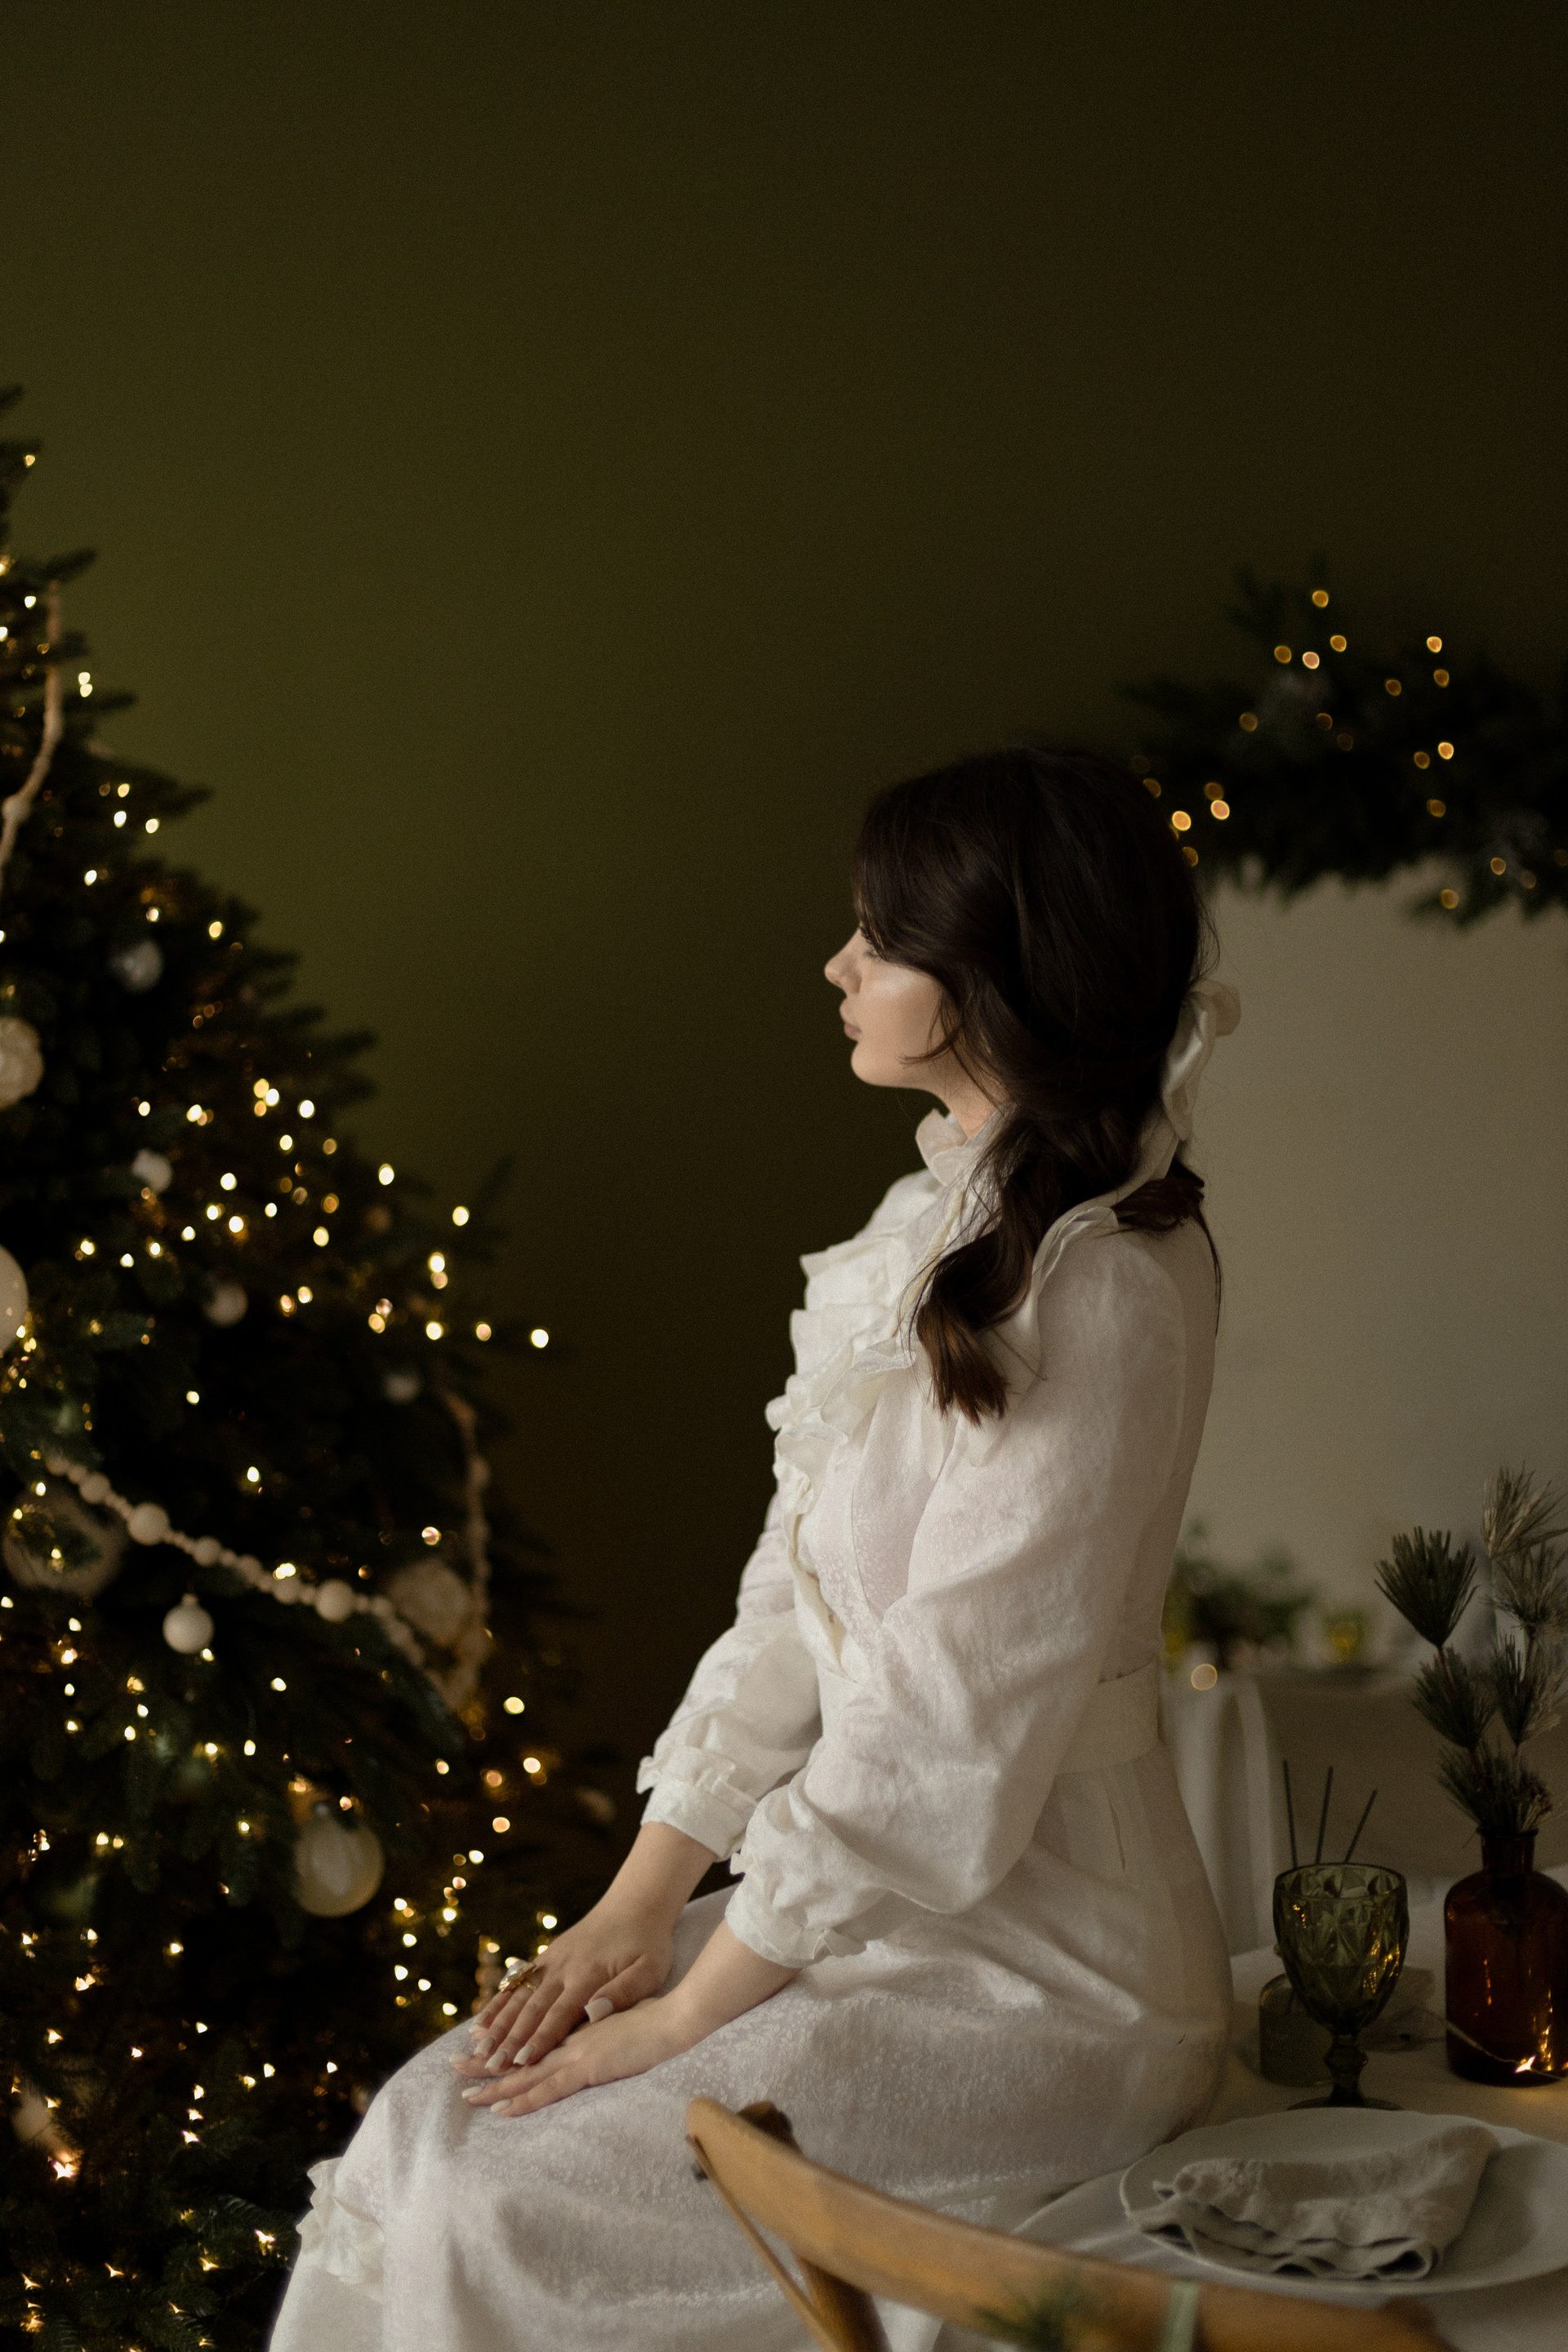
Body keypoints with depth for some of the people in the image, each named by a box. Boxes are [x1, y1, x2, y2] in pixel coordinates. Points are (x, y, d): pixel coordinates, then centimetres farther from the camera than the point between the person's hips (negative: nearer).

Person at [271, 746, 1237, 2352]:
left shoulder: (1098, 1294, -20)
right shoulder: (938, 1229, 11)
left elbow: (950, 1728, -22)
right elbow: (794, 1601, 11)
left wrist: (684, 2012, -16)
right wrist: (638, 1903, 2)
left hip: (1043, 1962, -8)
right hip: (863, 1894, 8)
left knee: (499, 2205, -17)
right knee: (425, 2125, -4)